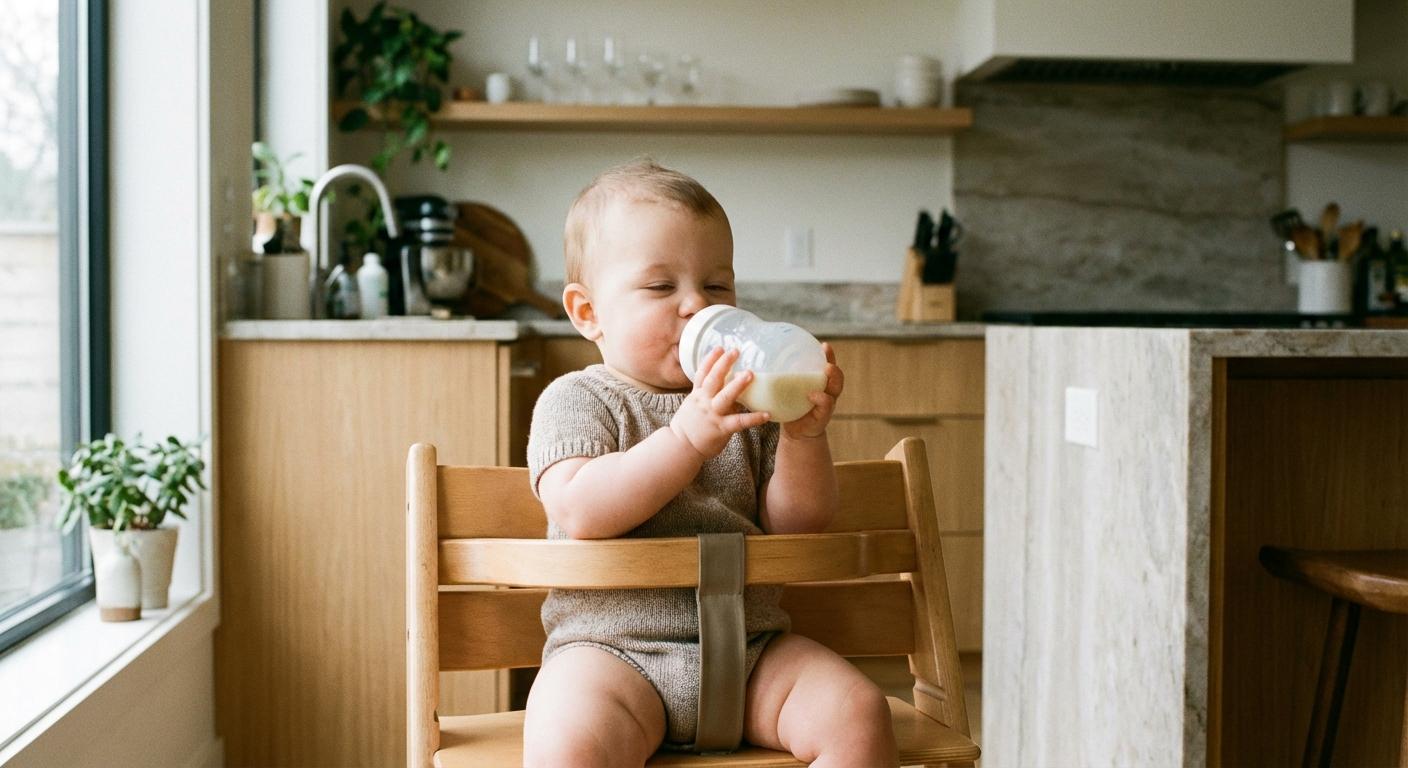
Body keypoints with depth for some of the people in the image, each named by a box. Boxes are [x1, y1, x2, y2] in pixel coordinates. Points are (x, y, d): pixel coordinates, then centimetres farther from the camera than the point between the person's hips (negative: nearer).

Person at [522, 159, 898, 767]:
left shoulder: (745, 401, 13)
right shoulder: (576, 399, 1)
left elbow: (796, 524, 6)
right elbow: (579, 512, -17)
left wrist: (803, 437, -12)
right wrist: (687, 438, -26)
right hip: (612, 647, -3)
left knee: (858, 714, -17)